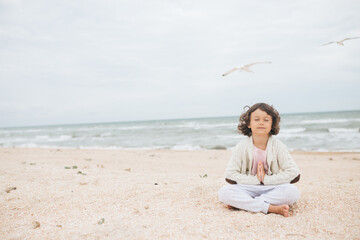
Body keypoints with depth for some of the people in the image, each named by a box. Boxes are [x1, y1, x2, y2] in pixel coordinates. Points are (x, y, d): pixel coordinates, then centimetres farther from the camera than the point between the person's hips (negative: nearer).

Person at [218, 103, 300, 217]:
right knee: (224, 192, -27)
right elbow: (229, 175, -8)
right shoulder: (242, 146, -5)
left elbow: (294, 175, -10)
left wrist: (265, 179, -15)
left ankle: (242, 203, -24)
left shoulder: (278, 146, -3)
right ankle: (272, 208, -31)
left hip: (272, 189, 1)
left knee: (294, 192, -29)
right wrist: (255, 179, -15)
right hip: (247, 189, 0)